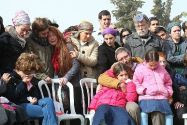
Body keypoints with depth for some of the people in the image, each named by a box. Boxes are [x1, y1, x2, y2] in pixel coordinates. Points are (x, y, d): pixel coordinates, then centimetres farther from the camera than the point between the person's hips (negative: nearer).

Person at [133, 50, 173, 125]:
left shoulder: (162, 69, 18)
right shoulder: (140, 69, 6)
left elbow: (168, 82, 29)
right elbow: (136, 83, 3)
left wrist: (169, 92, 13)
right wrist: (144, 90, -11)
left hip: (162, 97, 4)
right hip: (147, 97, -4)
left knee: (169, 114, -5)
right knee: (144, 113, -28)